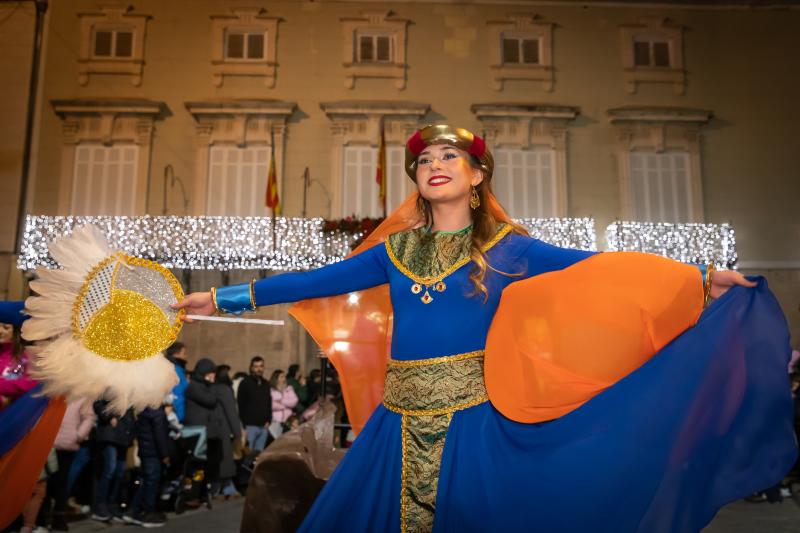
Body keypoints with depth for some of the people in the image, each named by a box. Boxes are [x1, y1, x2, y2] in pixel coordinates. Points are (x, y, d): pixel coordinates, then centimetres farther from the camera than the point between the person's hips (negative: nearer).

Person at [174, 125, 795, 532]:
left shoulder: (504, 247, 2)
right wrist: (222, 297, 10)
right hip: (401, 422, 3)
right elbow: (316, 282, 10)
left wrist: (697, 279, -10)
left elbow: (591, 267, -4)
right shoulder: (394, 249, 9)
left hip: (470, 420, -3)